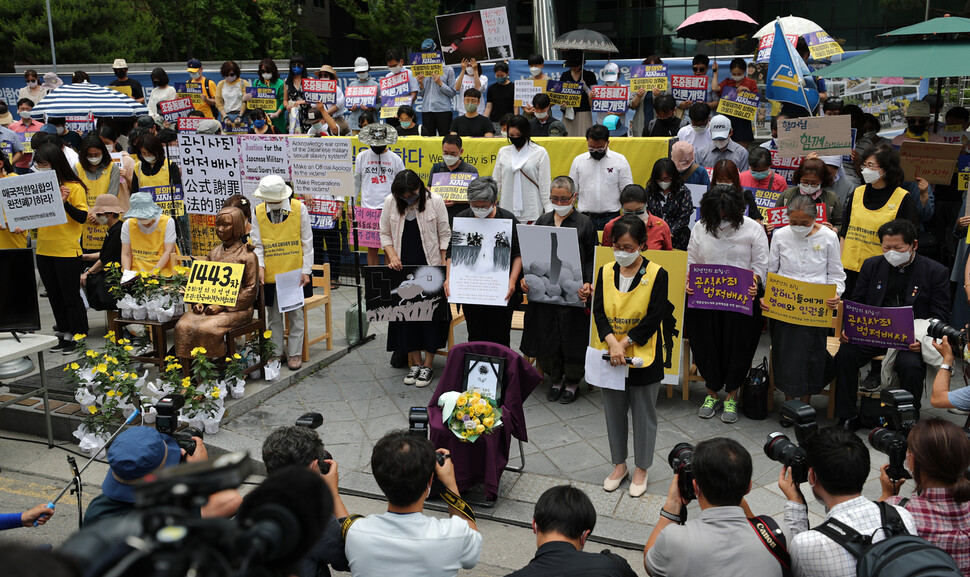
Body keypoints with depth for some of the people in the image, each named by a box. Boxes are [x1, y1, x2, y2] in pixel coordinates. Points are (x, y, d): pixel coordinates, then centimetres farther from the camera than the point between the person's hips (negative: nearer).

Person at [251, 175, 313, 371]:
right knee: (274, 316, 11)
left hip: (294, 272, -1)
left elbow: (307, 242, -1)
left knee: (296, 314, 7)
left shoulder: (299, 208, -5)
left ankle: (295, 353, 18)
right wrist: (260, 266, -14)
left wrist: (305, 270, -4)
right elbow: (257, 244, 3)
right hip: (271, 274, 1)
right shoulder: (258, 212, -2)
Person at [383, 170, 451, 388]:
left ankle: (428, 365, 9)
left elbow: (444, 235, -2)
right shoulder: (390, 202, -1)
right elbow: (385, 233, 8)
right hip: (403, 268, 3)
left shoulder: (434, 201, -7)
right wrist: (392, 255, -8)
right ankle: (416, 363, 17)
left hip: (430, 268, -3)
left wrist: (445, 267, -6)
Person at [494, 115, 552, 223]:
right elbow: (496, 181, 13)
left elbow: (545, 185, 0)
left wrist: (549, 211, -5)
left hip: (532, 213, -2)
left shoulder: (540, 152, 1)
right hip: (506, 211, 3)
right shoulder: (503, 152, 10)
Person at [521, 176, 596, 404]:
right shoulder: (542, 222, 11)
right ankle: (555, 379, 27)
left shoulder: (585, 223, 1)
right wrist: (524, 278, -4)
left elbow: (591, 260, -1)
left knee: (572, 337, 3)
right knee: (545, 336, 7)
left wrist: (588, 284, -17)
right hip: (543, 291, 3)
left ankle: (572, 382, 22)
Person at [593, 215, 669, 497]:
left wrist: (624, 343, -19)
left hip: (643, 357, -3)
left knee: (644, 414, 9)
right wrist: (611, 343, -19)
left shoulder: (656, 275, -9)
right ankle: (619, 465, 32)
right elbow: (599, 310, -4)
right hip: (609, 355, 4)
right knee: (614, 412, 15)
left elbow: (654, 317, -14)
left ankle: (641, 469, 26)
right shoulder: (606, 272, 2)